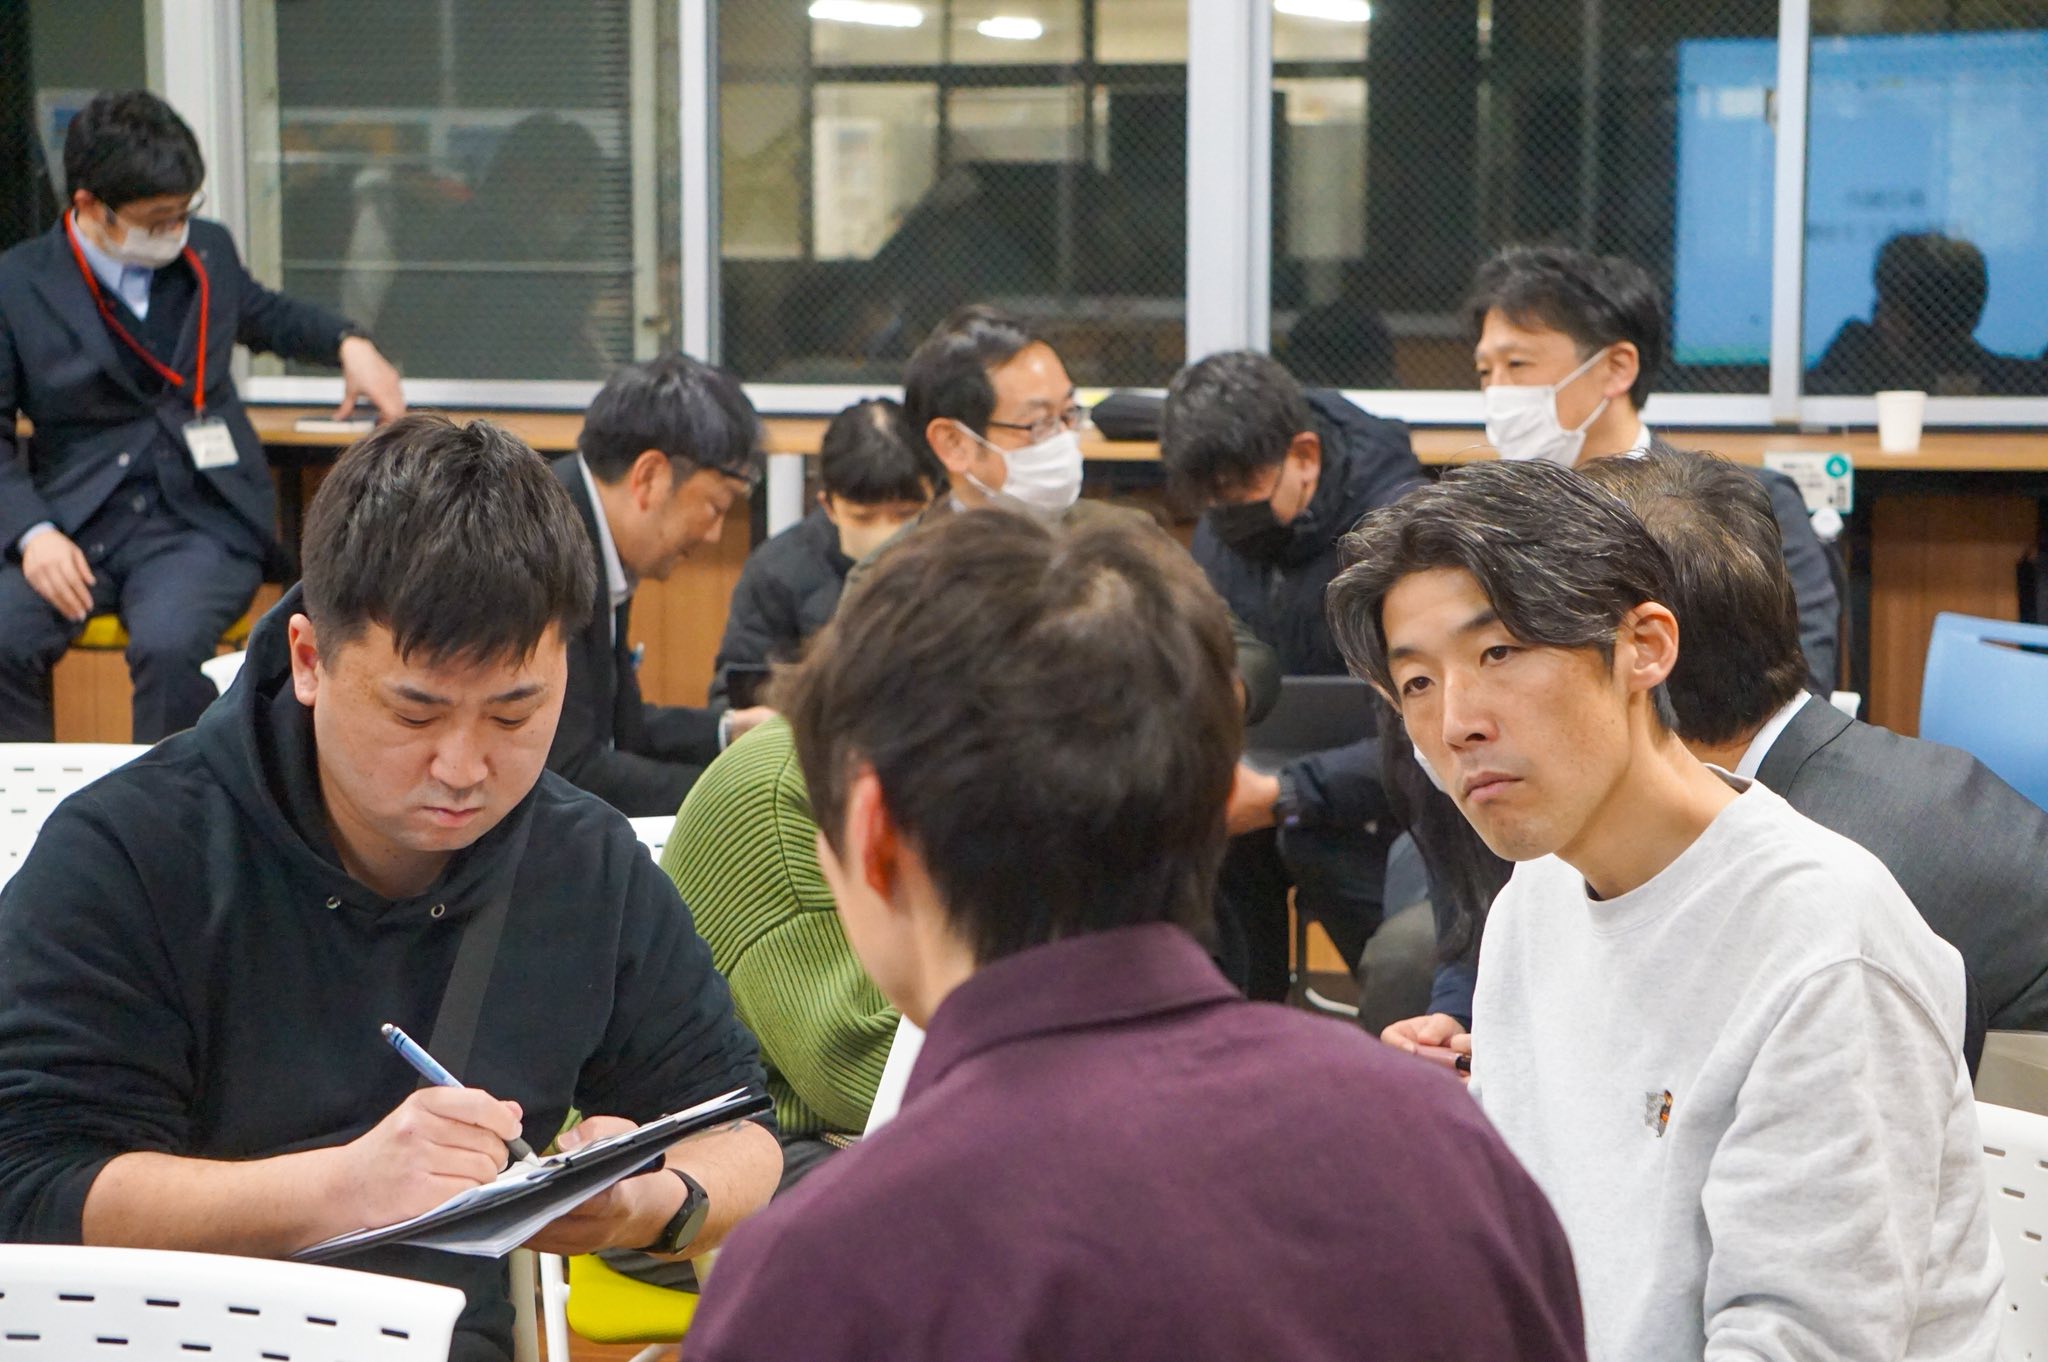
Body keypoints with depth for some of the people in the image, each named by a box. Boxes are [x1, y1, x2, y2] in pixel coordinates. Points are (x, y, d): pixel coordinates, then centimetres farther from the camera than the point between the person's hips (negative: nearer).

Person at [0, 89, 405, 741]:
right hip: (73, 522, -1)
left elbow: (266, 315, 34)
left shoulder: (207, 250, 11)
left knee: (169, 645, -32)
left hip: (199, 519, 1)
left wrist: (348, 344, 14)